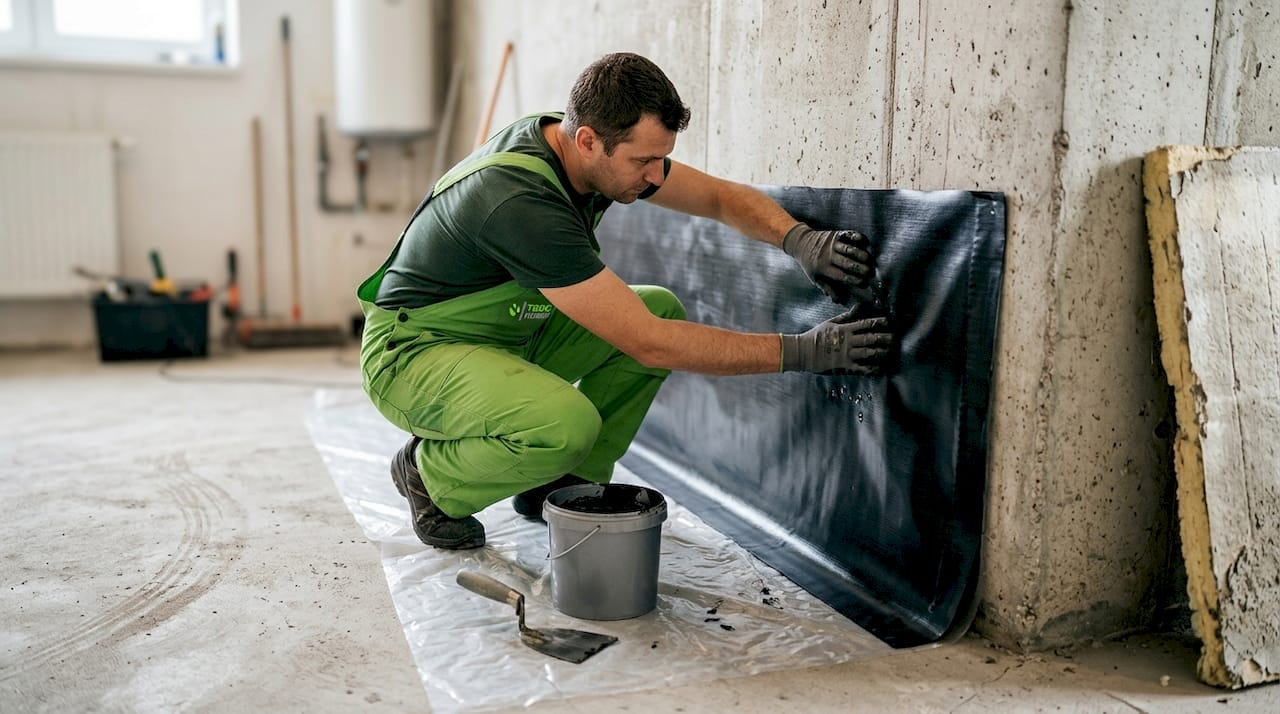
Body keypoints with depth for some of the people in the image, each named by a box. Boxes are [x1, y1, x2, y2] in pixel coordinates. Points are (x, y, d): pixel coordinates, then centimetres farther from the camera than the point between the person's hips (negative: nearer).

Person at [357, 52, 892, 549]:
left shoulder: (591, 149, -9)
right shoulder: (521, 202, -35)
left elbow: (720, 197, 1)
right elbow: (648, 345, -34)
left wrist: (800, 240, -19)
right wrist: (801, 352, -32)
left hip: (506, 329, 9)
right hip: (414, 353, -8)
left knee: (661, 307, -5)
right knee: (566, 424, -36)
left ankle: (560, 484, 4)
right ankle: (429, 477, -4)